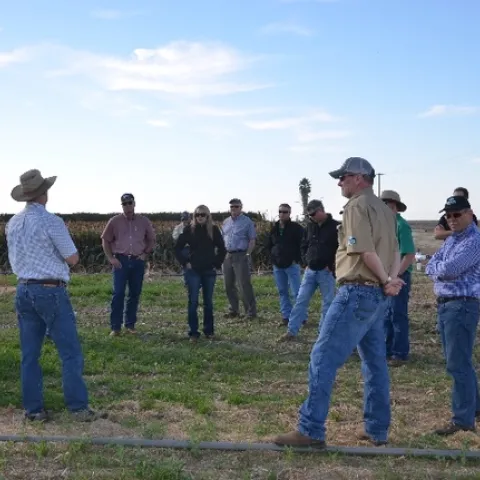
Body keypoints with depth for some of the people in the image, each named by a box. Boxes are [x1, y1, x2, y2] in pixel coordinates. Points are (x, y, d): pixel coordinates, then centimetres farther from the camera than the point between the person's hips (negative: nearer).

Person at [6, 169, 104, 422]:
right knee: (70, 352, 0)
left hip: (23, 290, 7)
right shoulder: (51, 222, -14)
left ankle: (33, 409, 15)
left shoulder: (12, 223, 7)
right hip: (51, 291, -7)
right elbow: (73, 258, -8)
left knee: (29, 354, 10)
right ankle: (78, 407, 3)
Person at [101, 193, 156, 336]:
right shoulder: (114, 221, 1)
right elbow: (105, 240, 6)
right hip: (121, 261, -2)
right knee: (118, 293, -6)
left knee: (135, 294, 7)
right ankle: (115, 327, 0)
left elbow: (151, 240, 15)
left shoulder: (144, 221, 5)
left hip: (138, 262, 2)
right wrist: (111, 258, -2)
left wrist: (145, 253, 2)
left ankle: (130, 324, 17)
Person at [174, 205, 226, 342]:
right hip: (193, 271, -1)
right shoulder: (189, 229, -2)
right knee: (193, 301, -2)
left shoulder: (214, 230, 1)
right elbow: (178, 248, 4)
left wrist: (217, 264, 3)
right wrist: (185, 263, -3)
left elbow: (222, 249, 9)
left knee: (208, 302, 9)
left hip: (209, 271, 1)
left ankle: (209, 330, 20)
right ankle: (193, 332, 4)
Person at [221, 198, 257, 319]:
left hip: (241, 256, -6)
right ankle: (234, 310, 22)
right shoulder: (226, 222, 15)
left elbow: (252, 240, -5)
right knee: (229, 285, 10)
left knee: (244, 285, -9)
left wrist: (247, 254, -15)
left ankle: (251, 312, -3)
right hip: (227, 256, 6)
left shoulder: (247, 222, -2)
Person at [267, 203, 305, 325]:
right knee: (282, 292, 9)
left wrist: (297, 260, -14)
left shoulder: (296, 228, -7)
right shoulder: (274, 228, 10)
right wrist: (273, 258, 9)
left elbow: (302, 245, -10)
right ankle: (286, 316, 16)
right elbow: (269, 245, 21)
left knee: (296, 292, -6)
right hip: (278, 266, 6)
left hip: (292, 265, -6)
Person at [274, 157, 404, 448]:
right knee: (375, 363, 13)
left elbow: (366, 251, -18)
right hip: (379, 296, 10)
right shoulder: (385, 209, 18)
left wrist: (386, 280, -5)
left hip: (358, 292, -10)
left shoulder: (357, 206, -10)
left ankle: (311, 431, -7)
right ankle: (378, 430, 20)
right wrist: (391, 281, -6)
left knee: (323, 358, -8)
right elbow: (395, 252, 10)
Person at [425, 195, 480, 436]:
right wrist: (442, 269, -10)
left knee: (458, 364, -8)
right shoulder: (450, 240, 17)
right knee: (457, 362, 17)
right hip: (444, 304, 10)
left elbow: (449, 269, -22)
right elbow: (430, 267, 10)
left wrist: (438, 268, -1)